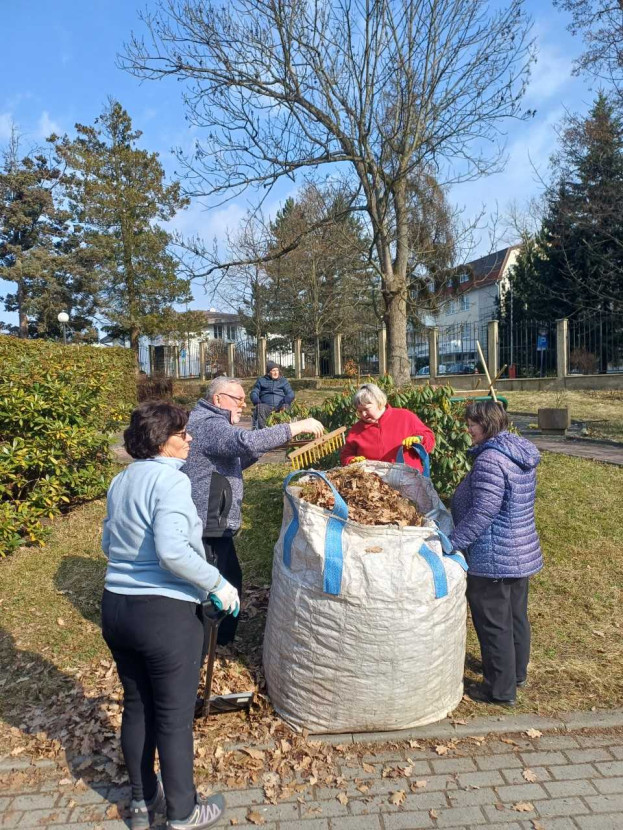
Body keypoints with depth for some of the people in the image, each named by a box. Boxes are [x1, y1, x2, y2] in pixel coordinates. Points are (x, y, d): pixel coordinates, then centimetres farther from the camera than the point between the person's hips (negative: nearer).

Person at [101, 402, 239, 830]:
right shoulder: (170, 480, -19)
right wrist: (217, 583, -18)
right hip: (166, 613, -8)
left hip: (116, 606, 8)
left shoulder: (121, 481, 7)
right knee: (174, 715, 9)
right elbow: (172, 551, -29)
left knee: (136, 705, 22)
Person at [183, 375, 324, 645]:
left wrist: (263, 446, 10)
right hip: (207, 527, -11)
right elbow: (247, 441, -36)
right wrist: (297, 427, -30)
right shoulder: (209, 426, -19)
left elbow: (231, 463, 24)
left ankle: (223, 638, 37)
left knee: (230, 581, 22)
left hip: (214, 524, 11)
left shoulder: (212, 423, 16)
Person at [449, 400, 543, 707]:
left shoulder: (490, 459, -23)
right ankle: (517, 673, 40)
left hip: (493, 559, -9)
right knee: (517, 615, 22)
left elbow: (481, 512, -28)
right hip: (522, 552, 10)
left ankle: (501, 689, 17)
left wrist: (453, 542, -21)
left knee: (492, 623, 5)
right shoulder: (523, 453, 6)